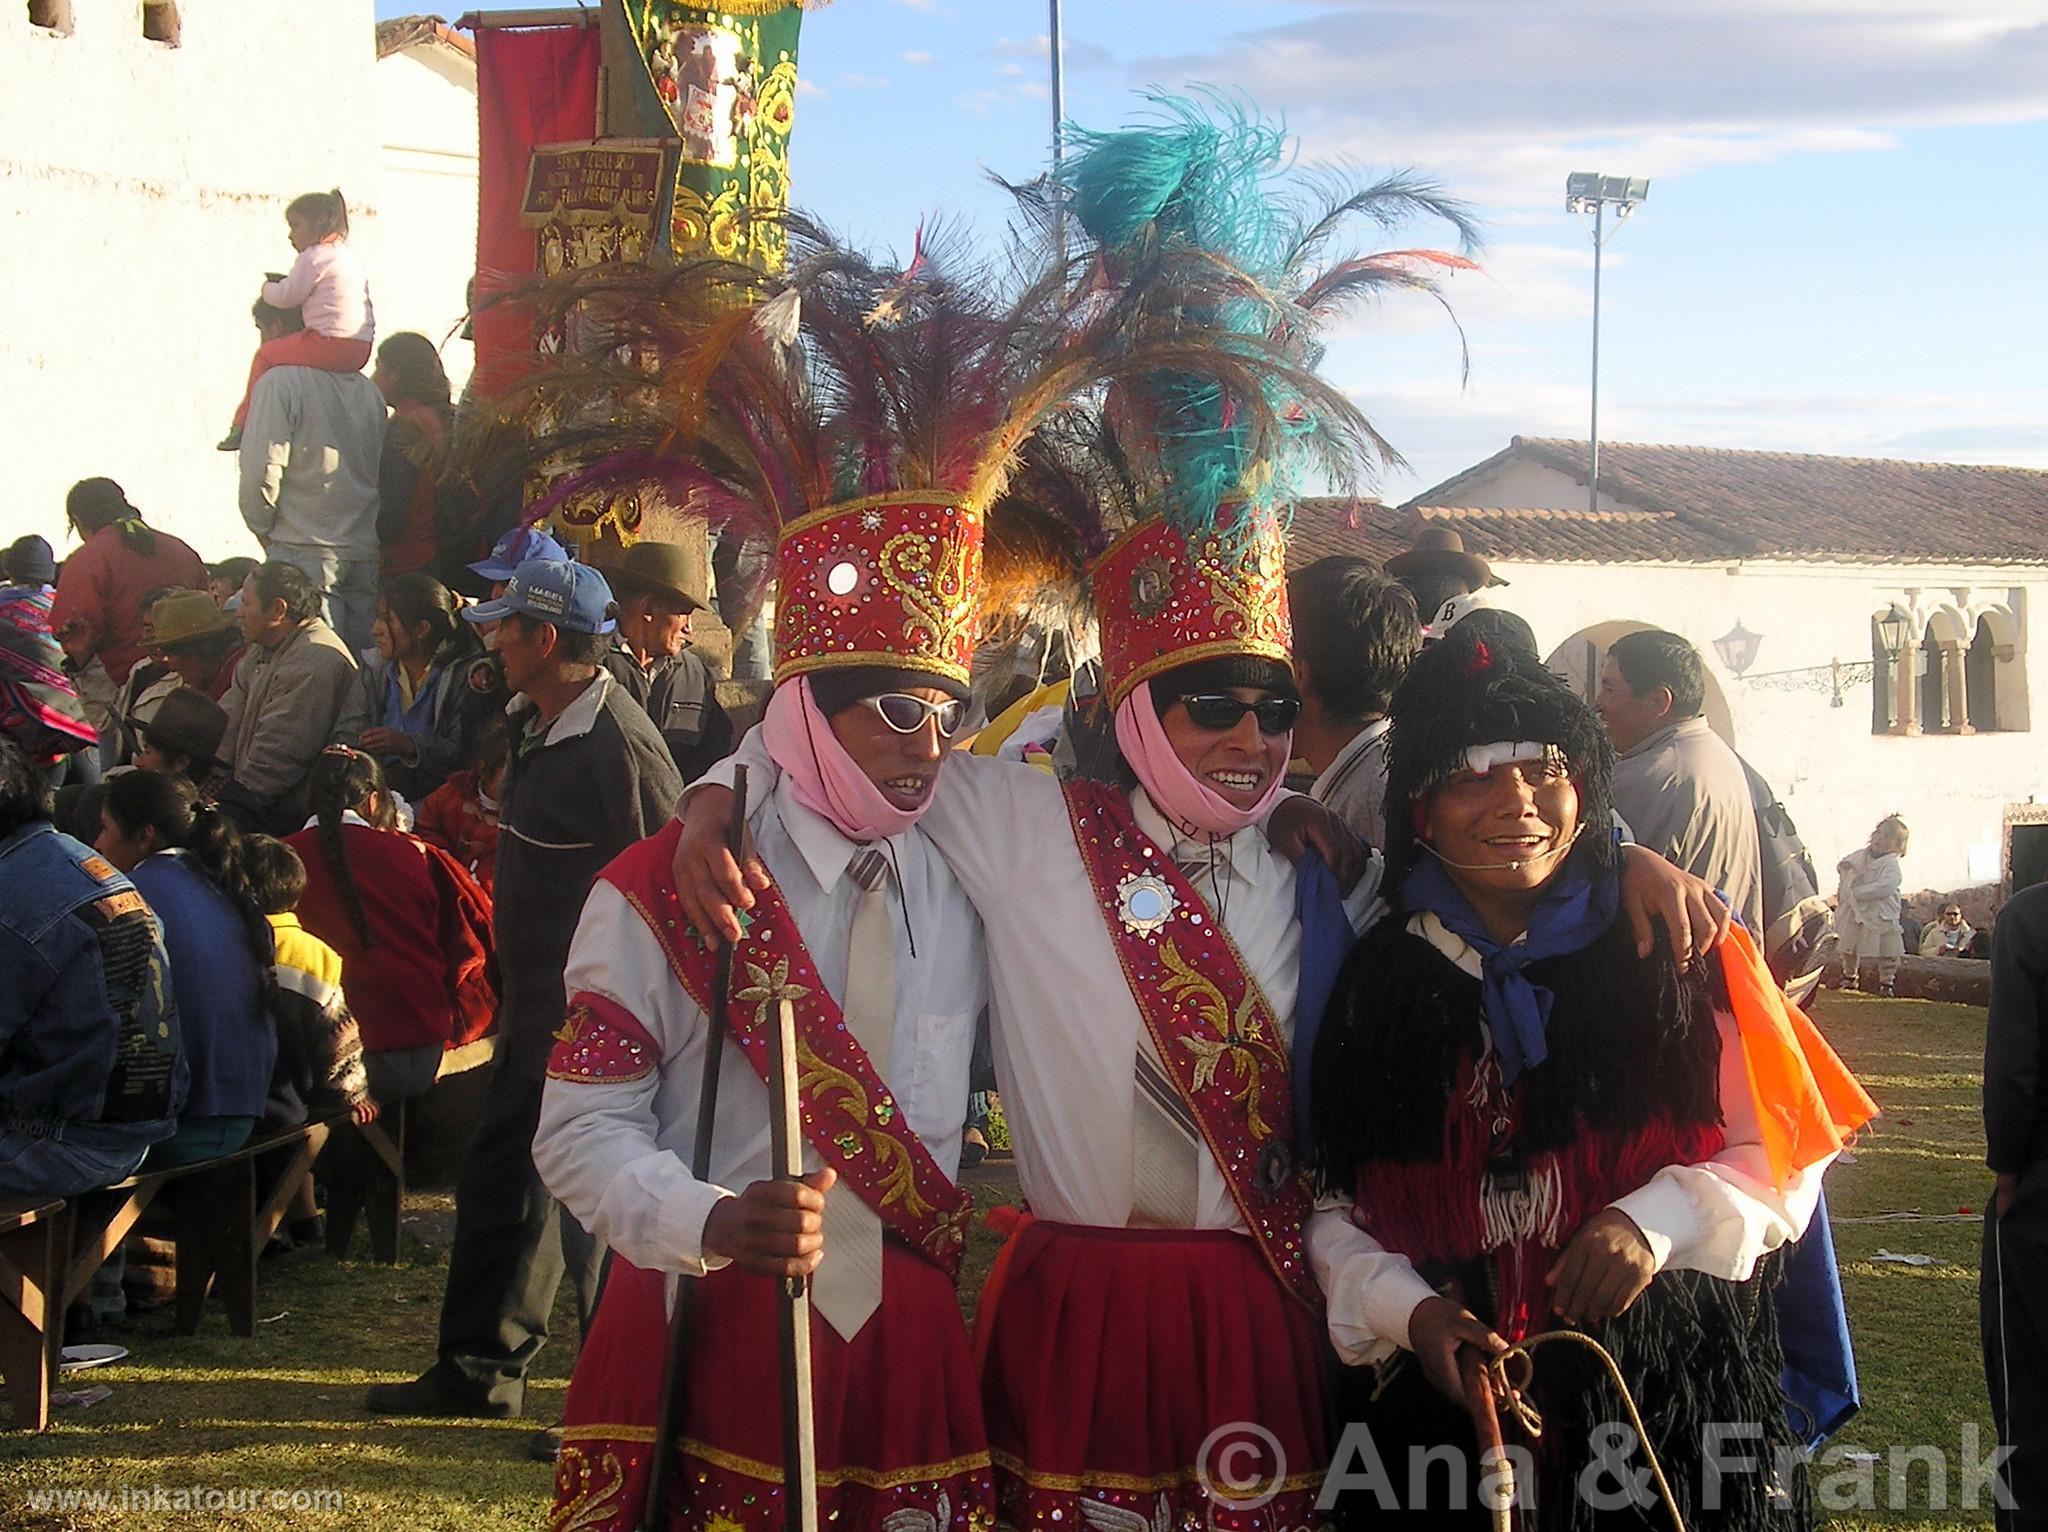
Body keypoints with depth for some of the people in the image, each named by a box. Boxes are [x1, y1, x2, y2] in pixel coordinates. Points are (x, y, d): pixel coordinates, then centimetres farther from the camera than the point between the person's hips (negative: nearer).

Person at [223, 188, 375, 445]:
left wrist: (267, 288, 14)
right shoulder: (349, 257, 24)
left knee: (266, 354, 4)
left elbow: (287, 296, -7)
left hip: (331, 343, -9)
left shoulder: (314, 257, -5)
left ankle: (244, 425, 2)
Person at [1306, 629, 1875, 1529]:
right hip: (1453, 1406, 1)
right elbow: (1335, 1208, 5)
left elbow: (1783, 1161, 0)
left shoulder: (1679, 958, -1)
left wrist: (1656, 1221, -17)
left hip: (1672, 1402, -1)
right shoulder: (1377, 984, 3)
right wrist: (1408, 1309, -13)